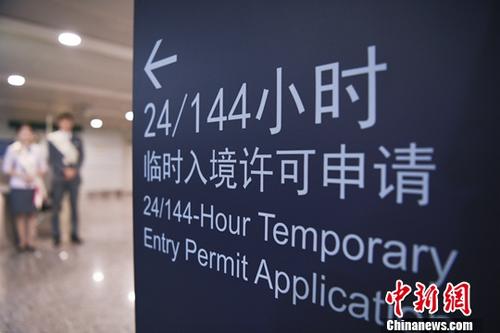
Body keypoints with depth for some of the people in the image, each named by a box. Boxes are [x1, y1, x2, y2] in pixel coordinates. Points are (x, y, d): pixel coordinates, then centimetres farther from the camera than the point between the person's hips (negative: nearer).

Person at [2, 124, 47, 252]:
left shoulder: (37, 149, 2)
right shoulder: (13, 149, -1)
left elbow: (43, 168, 8)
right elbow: (6, 168, 1)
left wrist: (35, 177, -9)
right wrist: (21, 176, -11)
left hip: (34, 187, 1)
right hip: (18, 187, -1)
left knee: (32, 214, 3)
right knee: (20, 215, 2)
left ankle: (31, 241, 10)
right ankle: (22, 241, 12)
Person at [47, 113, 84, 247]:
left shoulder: (77, 140, 13)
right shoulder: (52, 139, 6)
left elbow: (80, 157, 7)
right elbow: (52, 158, 0)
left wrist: (74, 170, -9)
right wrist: (64, 170, -11)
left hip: (74, 177, 2)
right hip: (58, 177, -2)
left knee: (74, 206, 3)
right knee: (56, 207, -2)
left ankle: (74, 234, 9)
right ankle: (56, 236, 4)